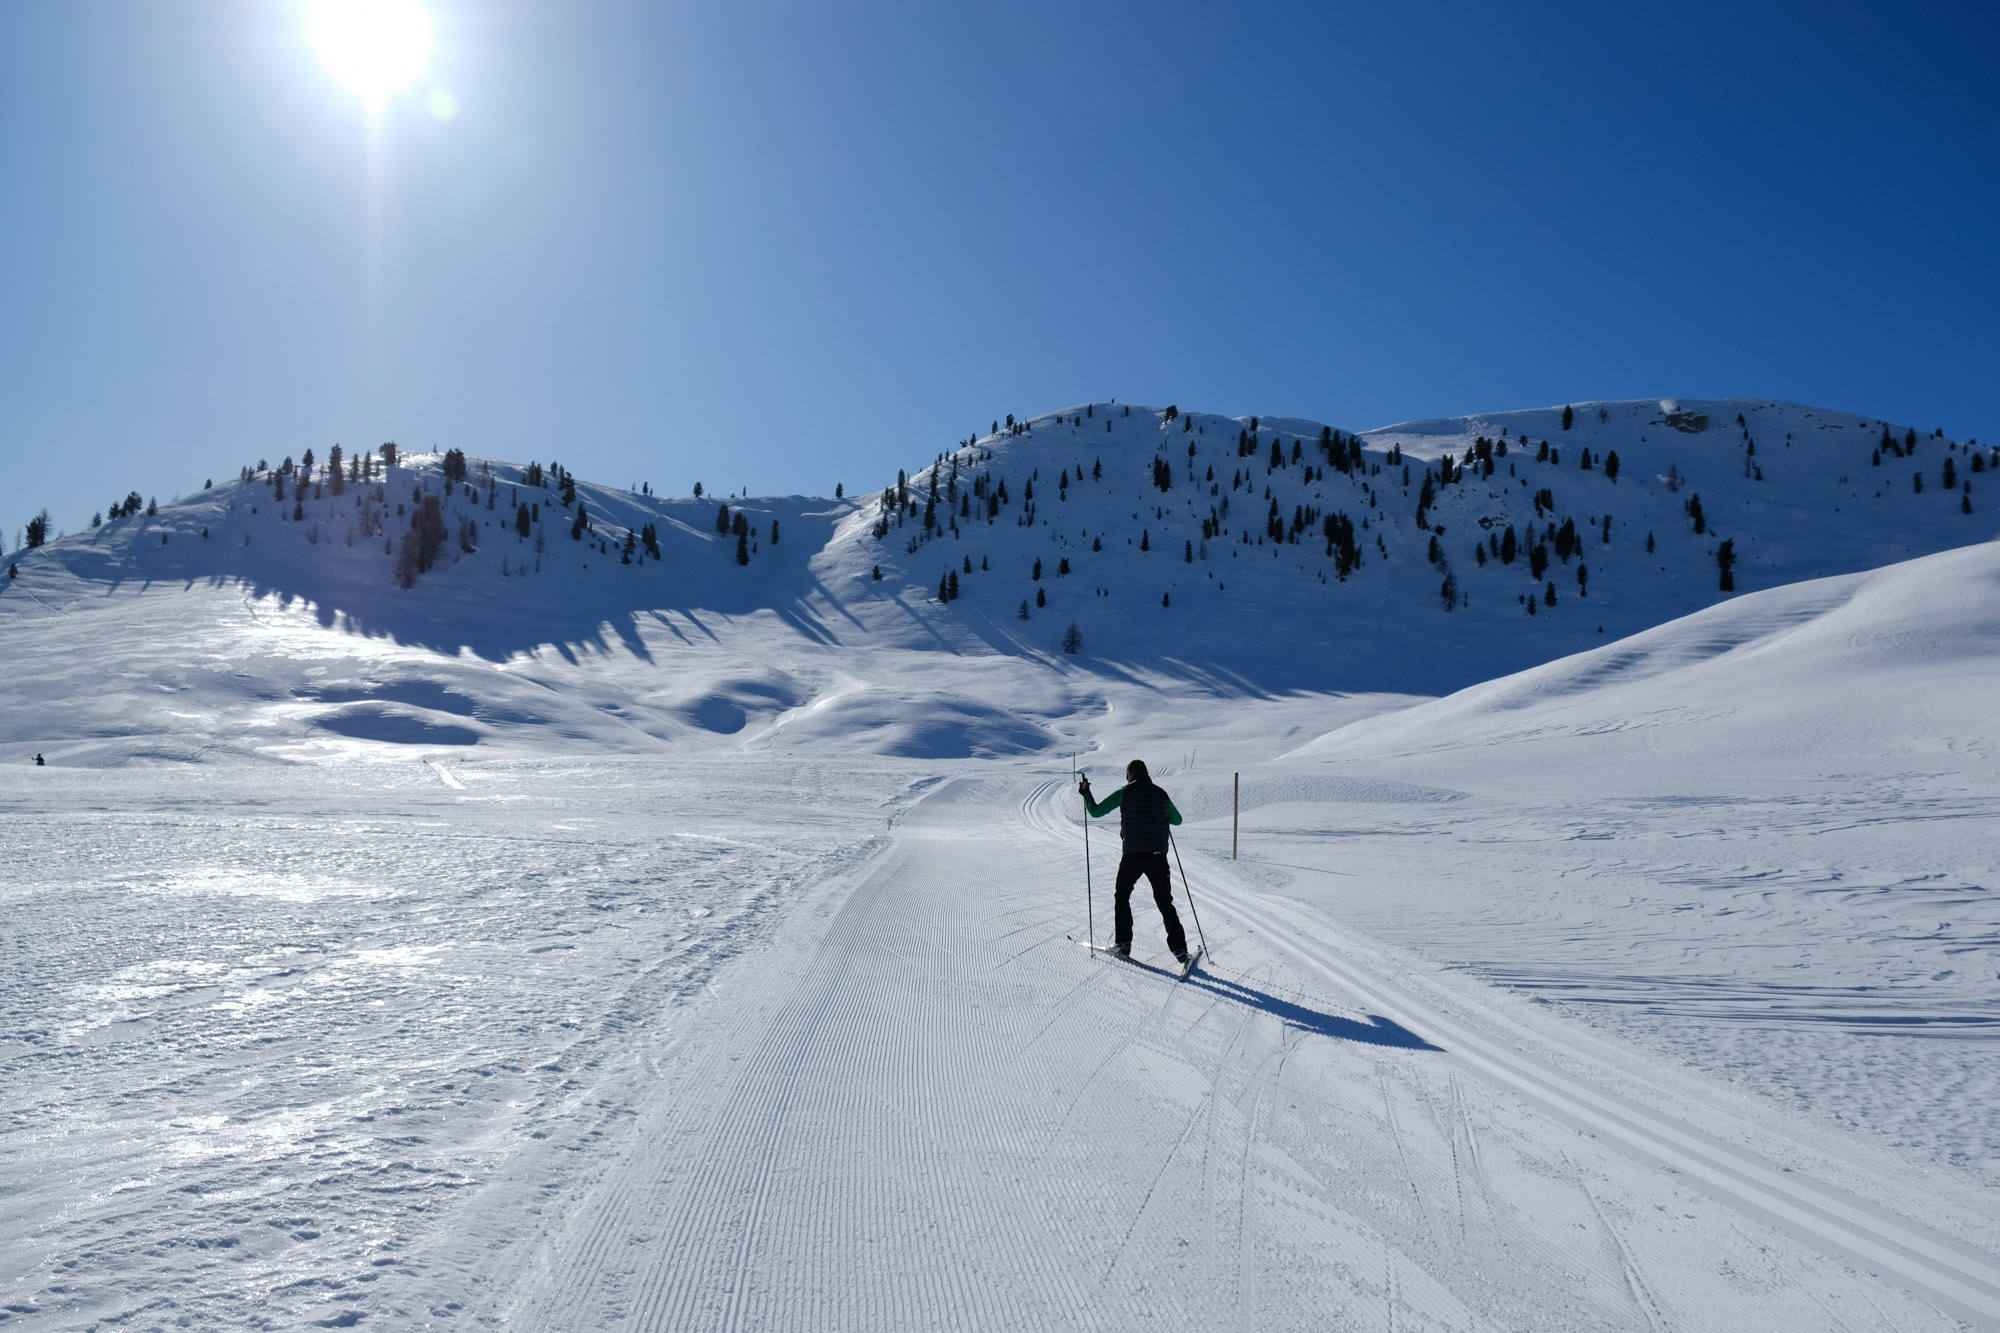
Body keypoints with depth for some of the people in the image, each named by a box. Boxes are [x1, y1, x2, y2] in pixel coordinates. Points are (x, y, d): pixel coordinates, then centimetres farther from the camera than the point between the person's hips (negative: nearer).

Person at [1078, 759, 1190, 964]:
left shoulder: (1125, 793, -4)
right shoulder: (1160, 794, 6)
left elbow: (1096, 812, -2)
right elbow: (1177, 820, 20)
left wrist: (1085, 794, 13)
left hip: (1132, 856, -2)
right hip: (1158, 856, 2)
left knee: (1122, 896, 18)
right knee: (1165, 902, 9)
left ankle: (1123, 943, 14)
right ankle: (1179, 948, 2)